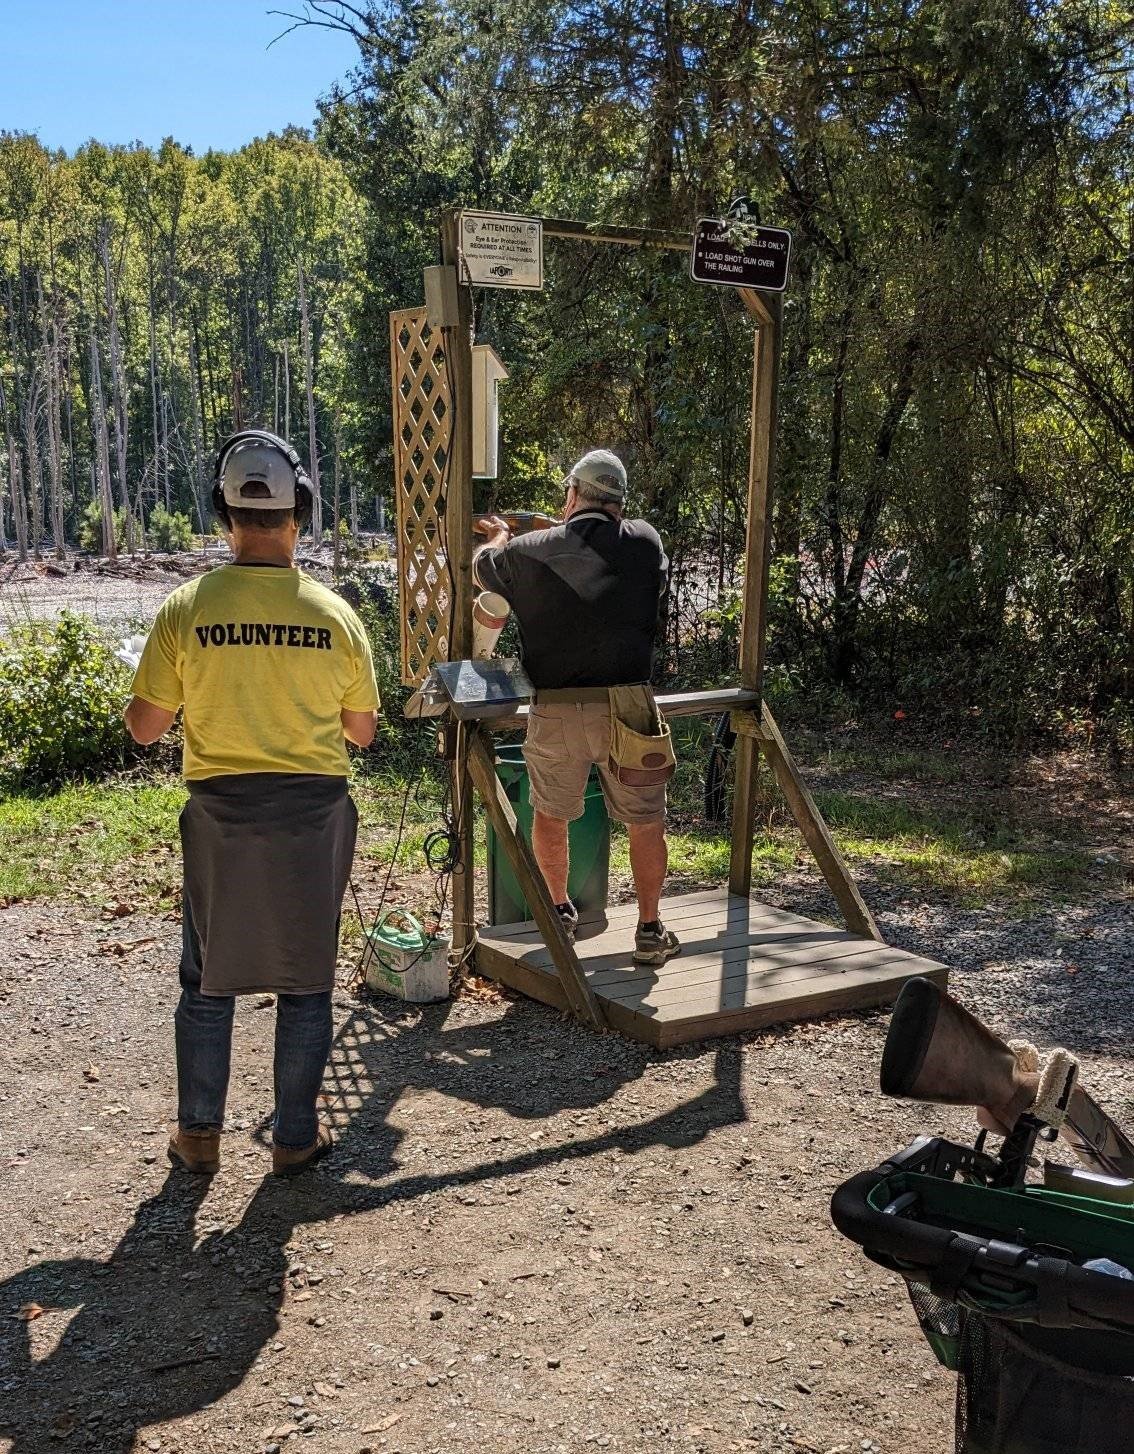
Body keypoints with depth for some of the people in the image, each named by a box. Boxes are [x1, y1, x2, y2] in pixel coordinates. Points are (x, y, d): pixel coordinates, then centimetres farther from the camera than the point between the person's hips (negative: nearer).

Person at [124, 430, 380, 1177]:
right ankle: (296, 1136, 23)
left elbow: (144, 725, -3)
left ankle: (199, 1135, 25)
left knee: (210, 981, 16)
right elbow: (363, 731, 3)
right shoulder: (334, 613, -6)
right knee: (306, 982, 13)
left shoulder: (187, 609, -10)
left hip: (221, 813, 0)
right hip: (314, 813, 0)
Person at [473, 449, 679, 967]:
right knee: (645, 822, 12)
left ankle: (560, 910, 35)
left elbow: (481, 568, 19)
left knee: (550, 813, 21)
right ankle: (650, 930, 17)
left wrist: (500, 536, 42)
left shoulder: (526, 552, -2)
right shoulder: (644, 543, 0)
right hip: (628, 706, 0)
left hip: (555, 712, 0)